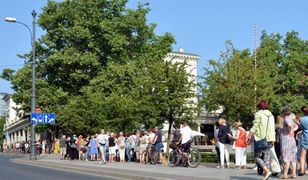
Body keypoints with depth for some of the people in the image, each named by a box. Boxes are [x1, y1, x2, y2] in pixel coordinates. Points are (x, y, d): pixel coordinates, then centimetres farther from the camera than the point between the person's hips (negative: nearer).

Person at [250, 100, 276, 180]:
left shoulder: (258, 114, -4)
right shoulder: (271, 115, 14)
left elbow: (255, 127, -10)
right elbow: (273, 128, 14)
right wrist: (272, 140, 19)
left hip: (260, 138, -6)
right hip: (269, 139, 6)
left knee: (257, 156, 2)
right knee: (266, 157, 8)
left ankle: (267, 171, -14)